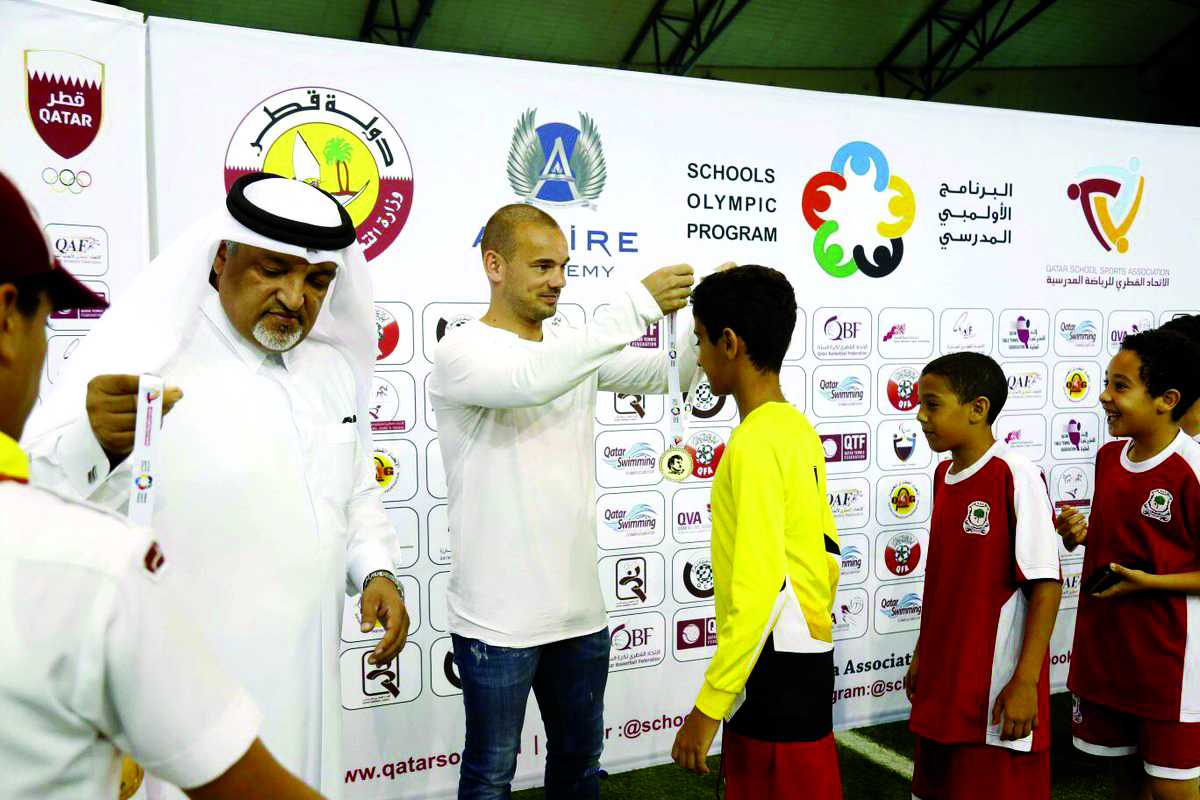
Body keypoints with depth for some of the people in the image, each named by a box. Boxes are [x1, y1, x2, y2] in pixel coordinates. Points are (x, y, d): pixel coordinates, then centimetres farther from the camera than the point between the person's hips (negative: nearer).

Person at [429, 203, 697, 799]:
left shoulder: (576, 347, 8)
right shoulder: (460, 352, -13)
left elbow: (670, 374, 2)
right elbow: (531, 381, -33)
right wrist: (637, 305, -33)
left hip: (580, 608, 6)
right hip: (498, 618, -6)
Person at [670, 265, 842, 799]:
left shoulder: (756, 441, -21)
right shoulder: (799, 429, 7)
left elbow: (759, 586, -25)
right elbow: (827, 555, 14)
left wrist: (709, 705, -21)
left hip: (774, 668, -9)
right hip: (808, 654, 9)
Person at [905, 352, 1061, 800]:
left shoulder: (1016, 477, -15)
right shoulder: (944, 476, 7)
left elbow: (1046, 584, -16)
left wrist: (1026, 683, -17)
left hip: (997, 691, -7)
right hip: (944, 680, 7)